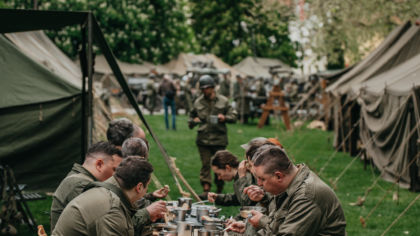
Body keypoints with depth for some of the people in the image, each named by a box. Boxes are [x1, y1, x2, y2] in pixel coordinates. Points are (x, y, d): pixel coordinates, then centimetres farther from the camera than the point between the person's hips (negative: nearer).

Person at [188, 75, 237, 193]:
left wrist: (224, 118, -13)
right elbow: (192, 116, 22)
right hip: (203, 139, 1)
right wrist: (192, 122, -1)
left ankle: (220, 190, 20)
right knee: (205, 164, -3)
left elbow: (233, 116, 7)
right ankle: (206, 189, -2)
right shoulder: (198, 102, 7)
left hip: (219, 139, -1)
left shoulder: (223, 101, 3)